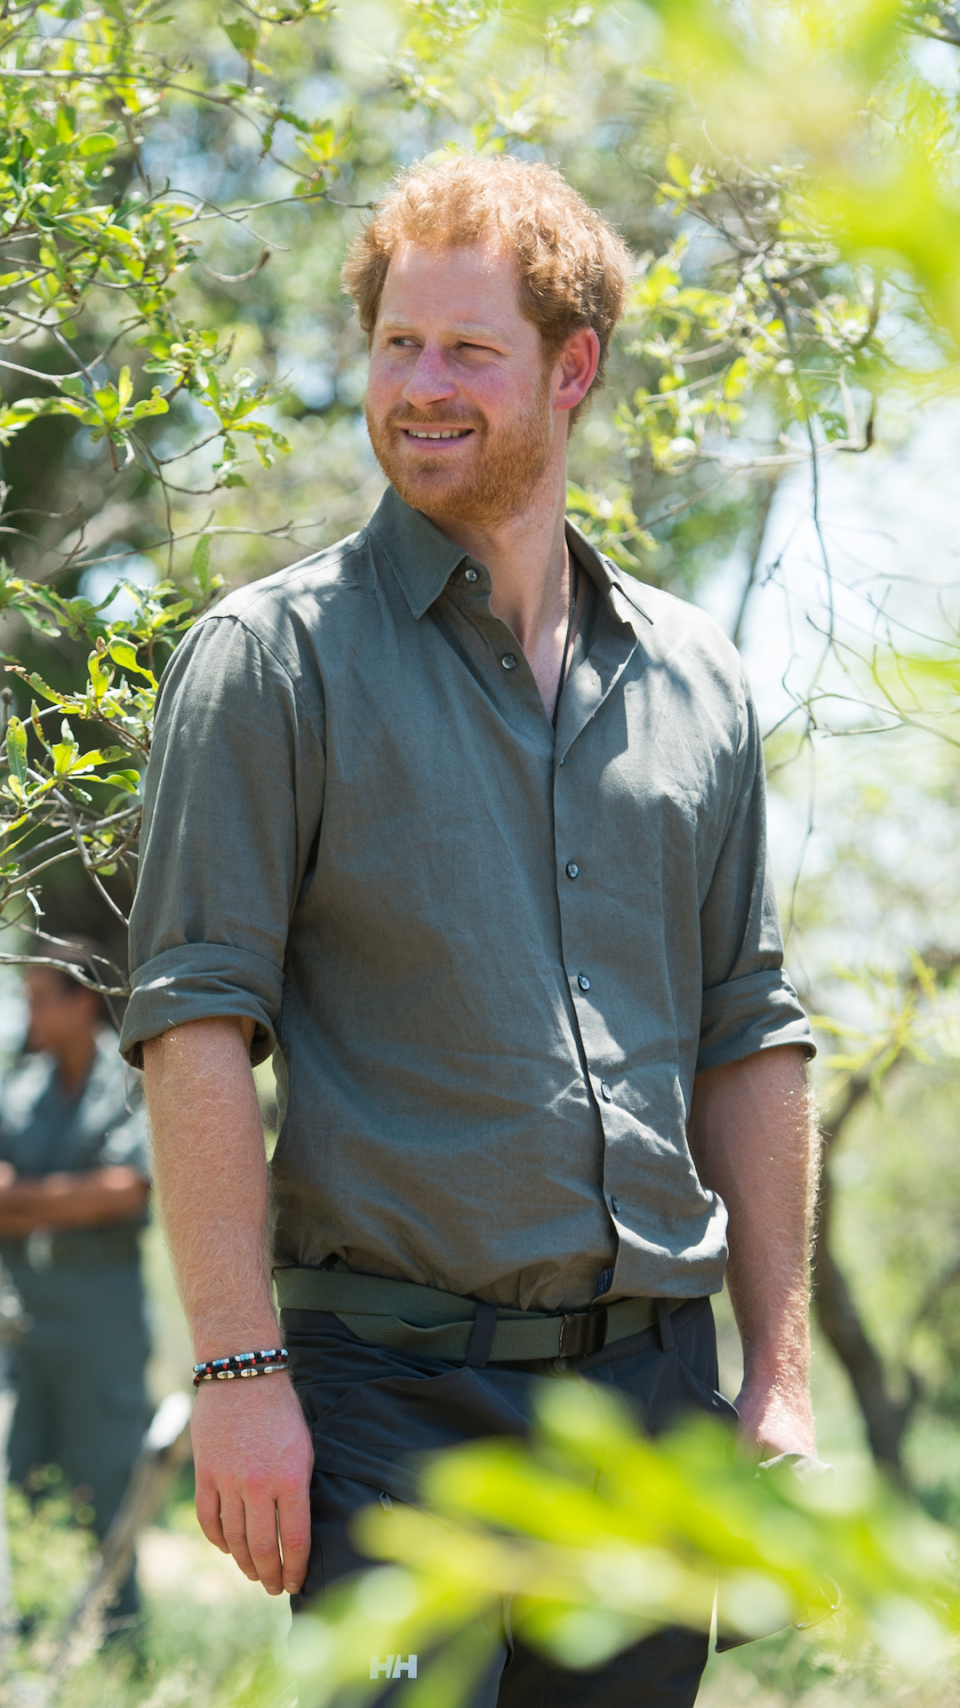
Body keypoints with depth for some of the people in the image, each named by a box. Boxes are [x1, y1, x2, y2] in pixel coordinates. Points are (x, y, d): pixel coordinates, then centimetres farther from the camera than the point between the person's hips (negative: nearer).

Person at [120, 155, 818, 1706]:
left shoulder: (694, 678, 12)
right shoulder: (274, 658, -2)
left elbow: (750, 1038, 15)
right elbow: (196, 1023, -8)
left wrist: (780, 1372, 10)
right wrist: (241, 1371, -16)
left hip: (654, 1388, 5)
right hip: (392, 1389, -4)